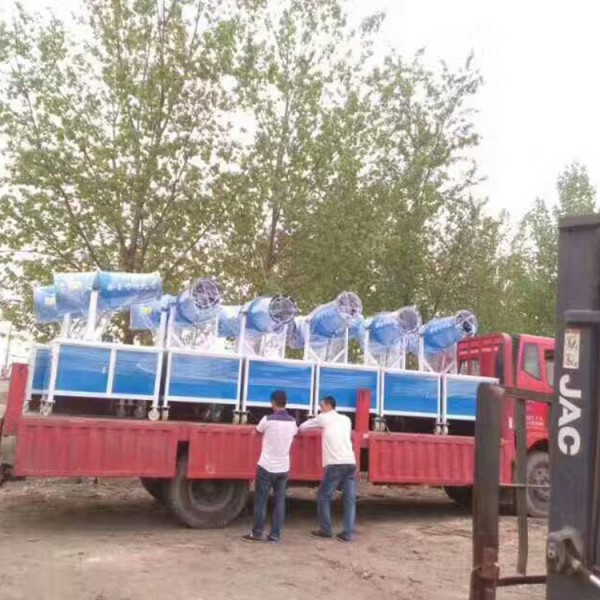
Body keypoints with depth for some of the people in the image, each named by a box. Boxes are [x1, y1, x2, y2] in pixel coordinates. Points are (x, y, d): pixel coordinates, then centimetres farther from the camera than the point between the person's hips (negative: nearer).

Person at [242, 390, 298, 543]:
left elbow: (257, 431, 8)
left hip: (266, 467, -4)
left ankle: (256, 534, 10)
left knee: (260, 501, 5)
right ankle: (275, 534, 10)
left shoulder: (267, 420, -12)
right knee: (279, 501, 8)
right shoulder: (292, 421, 2)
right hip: (283, 468, 4)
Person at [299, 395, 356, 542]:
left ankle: (326, 530, 13)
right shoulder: (346, 419, 22)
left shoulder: (324, 418, 8)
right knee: (350, 499, 6)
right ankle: (347, 533, 5)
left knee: (324, 497, 9)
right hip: (351, 463, 5)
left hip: (335, 464, -5)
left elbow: (303, 427, 18)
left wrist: (298, 430, 41)